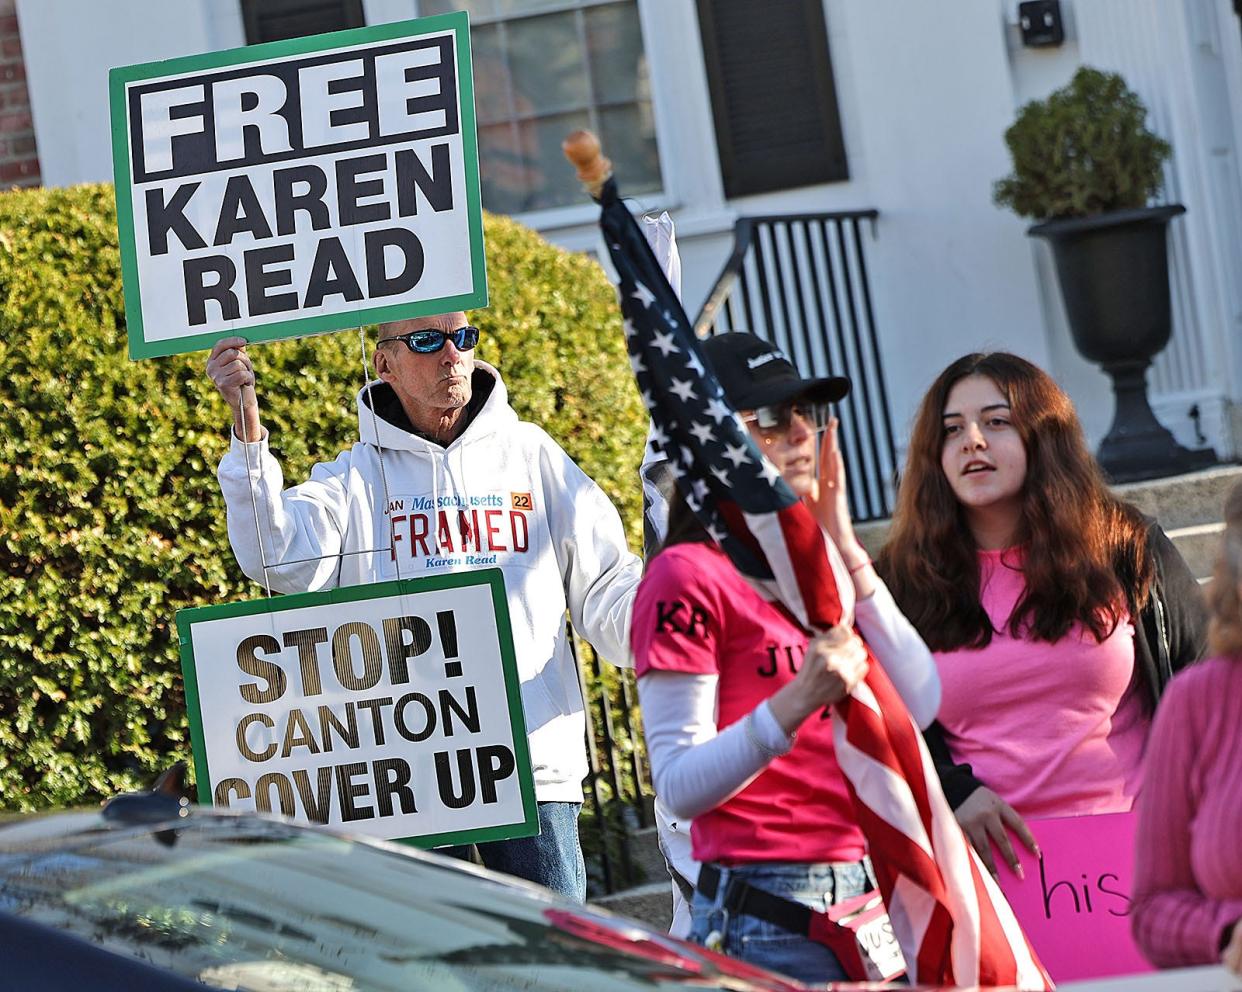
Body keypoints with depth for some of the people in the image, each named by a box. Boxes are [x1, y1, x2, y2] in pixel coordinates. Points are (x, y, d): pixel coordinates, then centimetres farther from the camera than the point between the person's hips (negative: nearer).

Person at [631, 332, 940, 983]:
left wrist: (847, 552, -1)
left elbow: (920, 706, 2)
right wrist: (794, 704, -27)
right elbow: (679, 787, -13)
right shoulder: (687, 575, -7)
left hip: (868, 895, 7)